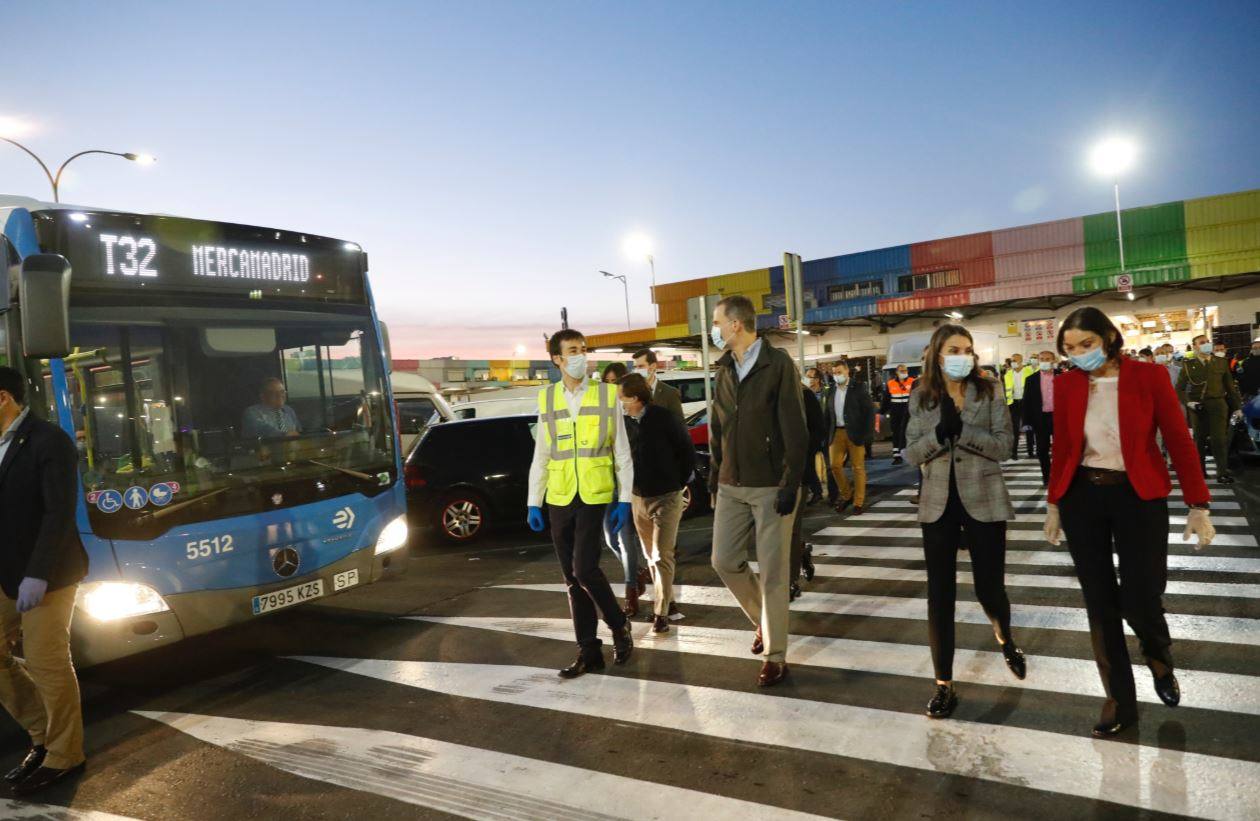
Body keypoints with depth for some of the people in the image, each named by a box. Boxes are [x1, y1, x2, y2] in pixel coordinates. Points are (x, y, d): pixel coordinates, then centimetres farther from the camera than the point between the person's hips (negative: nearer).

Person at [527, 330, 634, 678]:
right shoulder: (547, 398, 6)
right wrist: (533, 503, 6)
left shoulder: (607, 395, 0)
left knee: (584, 568, -13)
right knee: (571, 578, 8)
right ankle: (588, 651, 21)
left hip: (595, 495, -3)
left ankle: (619, 625, 14)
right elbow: (540, 456, 10)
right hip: (558, 499, 4)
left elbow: (622, 453, 1)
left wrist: (624, 500, -3)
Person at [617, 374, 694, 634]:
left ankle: (661, 612, 1)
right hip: (638, 498, 5)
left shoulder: (664, 418, -13)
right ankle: (666, 600, 31)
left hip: (665, 497, -5)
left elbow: (687, 452, -5)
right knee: (651, 556, 15)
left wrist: (679, 482, -1)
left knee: (662, 556, -5)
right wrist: (629, 487, 7)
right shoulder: (625, 423, -1)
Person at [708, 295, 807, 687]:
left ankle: (775, 655, 14)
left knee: (772, 573, 1)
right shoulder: (725, 369, 10)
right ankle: (763, 620, 32)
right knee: (725, 560, 8)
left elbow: (795, 430, -13)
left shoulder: (778, 364, -10)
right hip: (732, 485, 6)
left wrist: (790, 484, -17)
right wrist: (715, 478, 12)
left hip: (770, 487, -6)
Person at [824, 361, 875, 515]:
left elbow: (869, 411, -5)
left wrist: (867, 434, -12)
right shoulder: (832, 392, 11)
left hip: (855, 433, -4)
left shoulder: (858, 389, -2)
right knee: (835, 465, -1)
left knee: (858, 467, 1)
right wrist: (828, 436, 4)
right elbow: (828, 416, 12)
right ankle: (846, 494, 20)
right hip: (837, 433, 4)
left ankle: (858, 502, 8)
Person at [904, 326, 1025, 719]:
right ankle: (944, 683, 15)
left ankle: (1005, 639, 43)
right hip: (938, 503, 2)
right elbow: (911, 454, -2)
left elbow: (1003, 445, -10)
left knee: (989, 587, 6)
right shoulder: (921, 398, 3)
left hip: (983, 501, -1)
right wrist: (939, 432, -20)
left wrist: (961, 428, -23)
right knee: (940, 594, 4)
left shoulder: (989, 392, -2)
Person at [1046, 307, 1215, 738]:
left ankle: (1159, 659, 34)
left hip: (1138, 497, -2)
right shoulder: (1066, 384, 0)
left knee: (1139, 601, -3)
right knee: (1100, 604, 7)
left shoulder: (1148, 377, -8)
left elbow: (1179, 442, -6)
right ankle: (1120, 700, 23)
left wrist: (1198, 505, -7)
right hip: (1082, 497, 3)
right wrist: (1053, 504, 9)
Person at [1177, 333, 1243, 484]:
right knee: (1199, 438, 9)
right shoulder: (1188, 365, 3)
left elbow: (1230, 386, 9)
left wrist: (1237, 406, 7)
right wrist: (1188, 402, -12)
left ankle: (1222, 472, 0)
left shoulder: (1221, 363, 8)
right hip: (1197, 406, 0)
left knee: (1219, 438, -5)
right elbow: (1179, 388, 3)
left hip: (1218, 404, 0)